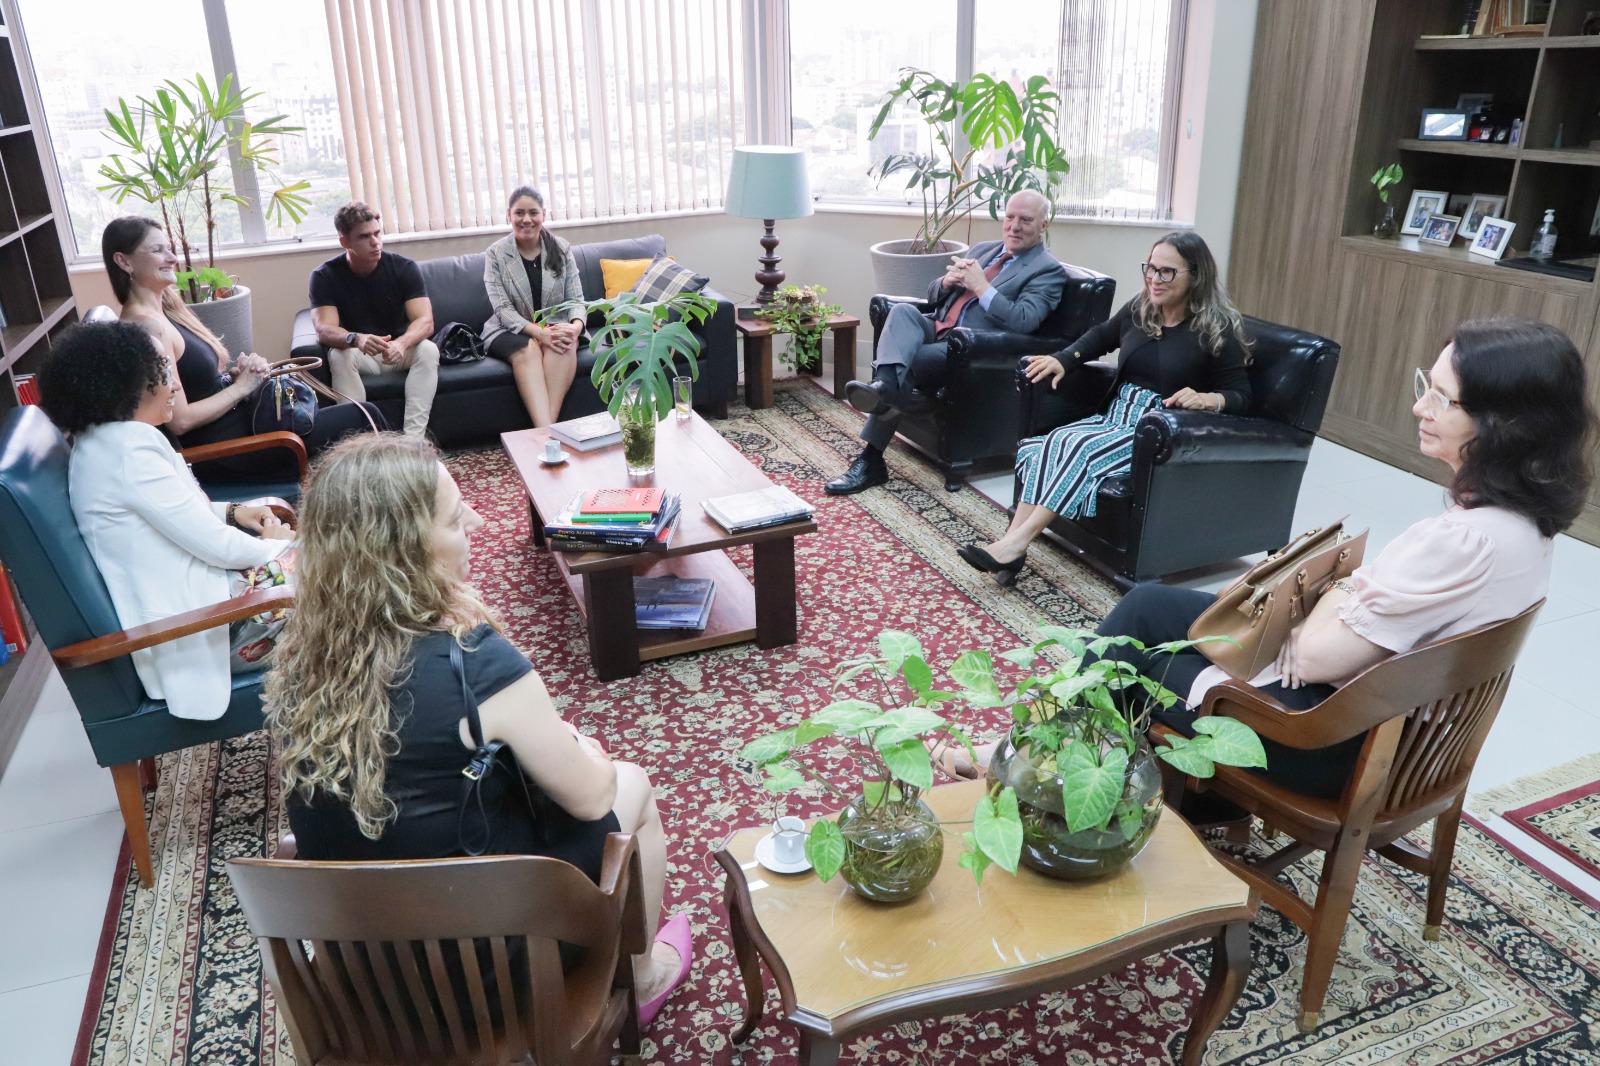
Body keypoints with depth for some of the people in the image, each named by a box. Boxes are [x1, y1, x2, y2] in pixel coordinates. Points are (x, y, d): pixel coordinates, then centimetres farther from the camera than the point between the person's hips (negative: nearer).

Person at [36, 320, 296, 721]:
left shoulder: (99, 439, 7)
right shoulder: (130, 447, -23)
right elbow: (217, 546, -22)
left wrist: (232, 512, 5)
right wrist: (272, 546, -4)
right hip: (193, 621, -10)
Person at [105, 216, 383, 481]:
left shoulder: (164, 309, 10)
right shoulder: (147, 326, -20)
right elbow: (180, 420, -23)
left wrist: (239, 373, -5)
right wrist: (240, 387, -13)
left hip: (237, 416, 10)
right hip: (222, 451, -10)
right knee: (361, 418, -5)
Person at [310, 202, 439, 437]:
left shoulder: (404, 267, -11)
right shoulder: (325, 276, -11)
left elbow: (425, 321, -21)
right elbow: (325, 329, -23)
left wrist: (401, 343, -44)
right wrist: (356, 339, -47)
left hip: (401, 350, 1)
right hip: (359, 355, 0)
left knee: (428, 350, -30)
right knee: (338, 356, -32)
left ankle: (413, 439, -35)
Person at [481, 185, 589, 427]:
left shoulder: (561, 249, 3)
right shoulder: (495, 253, -3)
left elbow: (576, 299, -1)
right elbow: (503, 309, -10)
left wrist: (576, 326, -26)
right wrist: (539, 332, -28)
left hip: (556, 326, 1)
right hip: (511, 330, -1)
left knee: (566, 344, -34)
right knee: (527, 348, -35)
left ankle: (547, 427, -42)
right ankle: (546, 430, -49)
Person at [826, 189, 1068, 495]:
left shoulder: (1049, 271, 3)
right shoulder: (981, 249, 24)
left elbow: (1022, 322, -14)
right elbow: (933, 295, 23)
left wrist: (981, 287, -14)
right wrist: (948, 281, 0)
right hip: (934, 330, 6)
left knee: (906, 363, -29)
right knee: (903, 310, -27)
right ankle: (884, 386, -46)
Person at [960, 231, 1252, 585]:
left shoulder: (1218, 330, -5)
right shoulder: (1140, 309, 10)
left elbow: (1241, 396, -5)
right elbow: (1101, 336, 29)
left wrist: (1207, 399, -27)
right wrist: (1063, 359, 12)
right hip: (1116, 417, 6)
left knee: (1081, 446, -32)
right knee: (1051, 443, -24)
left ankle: (1017, 542, -35)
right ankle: (1012, 544, -34)